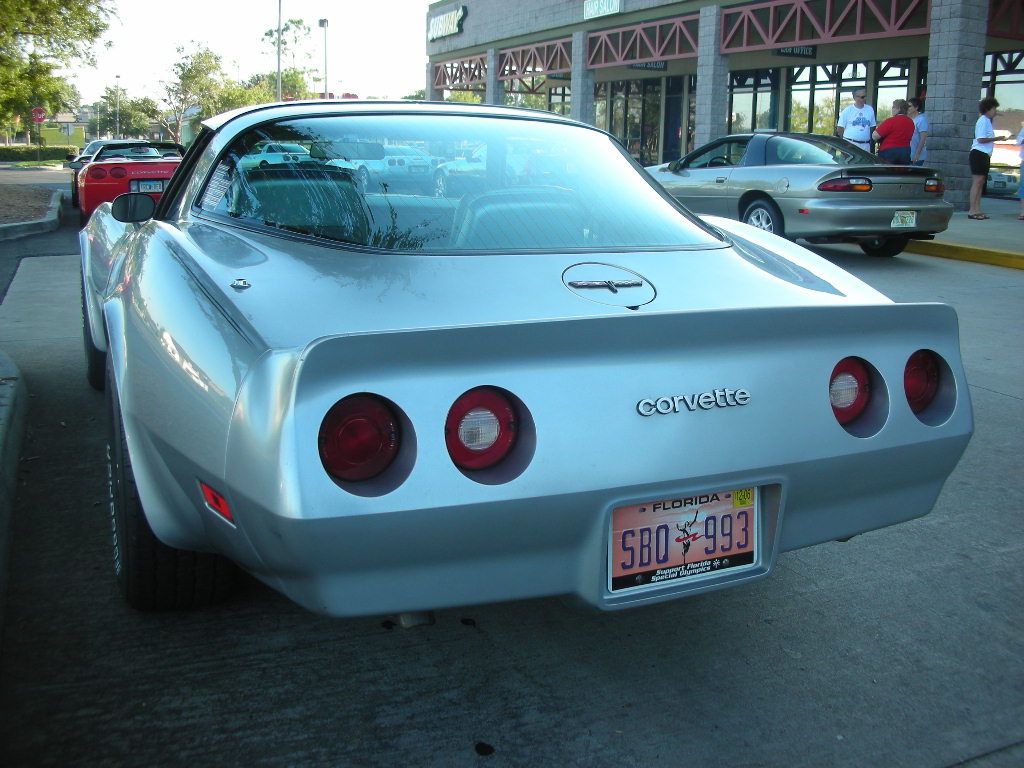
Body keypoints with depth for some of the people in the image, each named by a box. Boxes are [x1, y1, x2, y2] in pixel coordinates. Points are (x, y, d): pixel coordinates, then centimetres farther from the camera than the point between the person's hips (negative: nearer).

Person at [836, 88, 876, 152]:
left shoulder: (870, 109, 10)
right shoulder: (847, 111, -1)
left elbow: (872, 127, 17)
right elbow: (840, 128, 3)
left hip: (865, 145, 4)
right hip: (850, 144, -4)